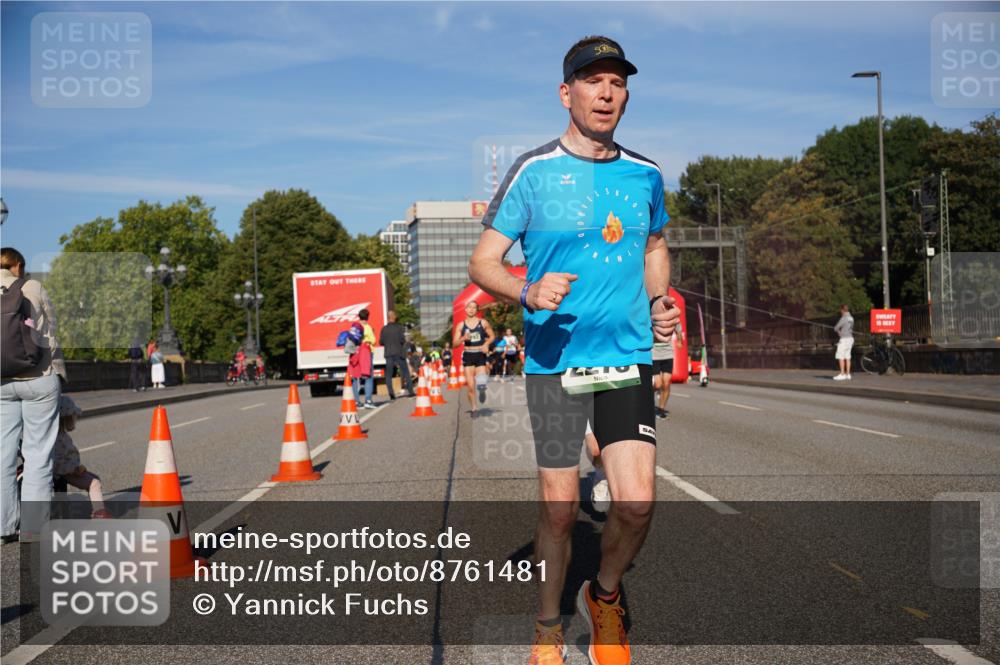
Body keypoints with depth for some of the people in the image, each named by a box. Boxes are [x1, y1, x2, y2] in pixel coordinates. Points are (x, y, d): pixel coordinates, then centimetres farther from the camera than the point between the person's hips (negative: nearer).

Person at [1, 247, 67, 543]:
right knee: (37, 454, 1)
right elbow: (50, 335, 2)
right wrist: (59, 374, 11)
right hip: (39, 379, -3)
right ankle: (32, 529, 1)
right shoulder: (33, 288, -1)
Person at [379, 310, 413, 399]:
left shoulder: (384, 329, 1)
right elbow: (402, 340, -12)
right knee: (405, 372, 10)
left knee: (388, 375, 3)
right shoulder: (399, 328, -5)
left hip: (388, 354, 1)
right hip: (399, 353, -1)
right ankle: (410, 391, 8)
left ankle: (391, 392, -14)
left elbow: (381, 342, 1)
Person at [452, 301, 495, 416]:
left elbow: (492, 336, 11)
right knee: (470, 386, -2)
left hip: (480, 355, -1)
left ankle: (482, 390, 27)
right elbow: (454, 343, 2)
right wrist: (463, 338, -16)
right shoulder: (461, 325, 3)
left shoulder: (483, 323, 1)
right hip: (468, 355, 1)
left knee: (480, 383, -11)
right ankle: (472, 408, 14)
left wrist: (486, 344, -7)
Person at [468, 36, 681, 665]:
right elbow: (482, 262, -4)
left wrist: (660, 301, 7)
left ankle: (605, 595, 22)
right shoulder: (532, 171, -4)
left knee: (637, 502, -9)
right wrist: (528, 292, -24)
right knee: (559, 508, 3)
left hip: (628, 358, 3)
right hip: (553, 360, -2)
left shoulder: (646, 175, 8)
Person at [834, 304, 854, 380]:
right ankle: (848, 374, 9)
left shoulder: (844, 318, -16)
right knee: (847, 357, 9)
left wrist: (839, 332, 6)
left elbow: (836, 328, -14)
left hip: (844, 339, -9)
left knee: (840, 357, -5)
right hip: (850, 338, 9)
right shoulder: (851, 318, 11)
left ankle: (842, 374, -9)